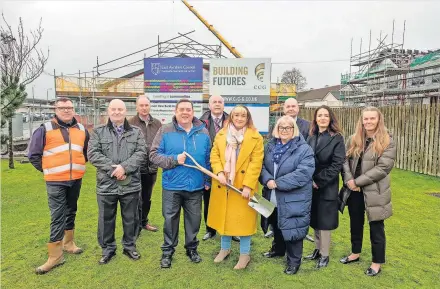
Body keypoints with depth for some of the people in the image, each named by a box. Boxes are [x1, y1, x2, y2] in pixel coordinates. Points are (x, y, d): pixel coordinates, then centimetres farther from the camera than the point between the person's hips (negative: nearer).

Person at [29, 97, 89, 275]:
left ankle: (68, 243, 34)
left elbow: (87, 151, 21)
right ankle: (55, 256, 6)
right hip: (55, 181, -4)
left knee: (71, 212, 16)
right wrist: (46, 170, 1)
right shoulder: (45, 129, -5)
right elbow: (33, 154, 0)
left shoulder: (82, 130, 7)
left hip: (76, 180, 4)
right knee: (57, 217, -3)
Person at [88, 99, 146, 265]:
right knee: (106, 219, 12)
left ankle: (129, 246, 31)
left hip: (130, 185, 1)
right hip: (106, 185, 0)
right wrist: (112, 169, -17)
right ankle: (108, 249, 30)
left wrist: (124, 167, -19)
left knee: (130, 218, 13)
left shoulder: (136, 132, 6)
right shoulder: (98, 132, 5)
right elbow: (93, 154, -7)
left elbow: (140, 153, -5)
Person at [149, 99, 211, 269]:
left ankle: (192, 248, 34)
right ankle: (168, 251, 27)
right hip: (172, 186, -2)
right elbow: (154, 154, -6)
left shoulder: (203, 132, 3)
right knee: (170, 219, 10)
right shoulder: (165, 131, -4)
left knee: (194, 219, 14)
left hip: (196, 186, 2)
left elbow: (208, 159, 9)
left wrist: (207, 181, 8)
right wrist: (174, 160, -19)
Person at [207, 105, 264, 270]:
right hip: (223, 185, 4)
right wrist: (219, 172, -14)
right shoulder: (221, 135, 5)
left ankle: (244, 254, 23)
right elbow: (214, 155, 4)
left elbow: (256, 163, -11)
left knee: (243, 219, 4)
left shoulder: (256, 137, -6)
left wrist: (248, 185, -17)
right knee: (223, 216, 15)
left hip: (243, 186, -3)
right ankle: (225, 248, 35)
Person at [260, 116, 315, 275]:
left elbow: (303, 173, -22)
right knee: (275, 225, 24)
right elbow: (262, 165, 2)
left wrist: (278, 183, -23)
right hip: (272, 198, 6)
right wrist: (268, 180, -19)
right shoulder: (270, 146, 6)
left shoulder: (304, 149, -12)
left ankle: (294, 260, 24)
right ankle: (278, 249, 48)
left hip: (293, 199, -6)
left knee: (291, 228, 3)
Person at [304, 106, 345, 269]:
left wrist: (319, 181, -15)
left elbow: (337, 164, -14)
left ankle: (324, 255, 19)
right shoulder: (311, 137, 7)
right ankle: (318, 249, 31)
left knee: (324, 222, 4)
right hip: (311, 186, 5)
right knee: (315, 220, 15)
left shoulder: (337, 138, -8)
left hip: (327, 187, -5)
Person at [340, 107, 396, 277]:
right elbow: (345, 159, 2)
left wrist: (357, 181, -17)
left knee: (376, 227, 7)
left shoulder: (387, 142, -8)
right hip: (354, 190, 5)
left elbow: (383, 167, -16)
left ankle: (377, 262, 24)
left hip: (374, 191, -4)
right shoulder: (353, 139, 6)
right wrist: (349, 180, -15)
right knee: (355, 223, 18)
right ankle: (355, 253, 37)